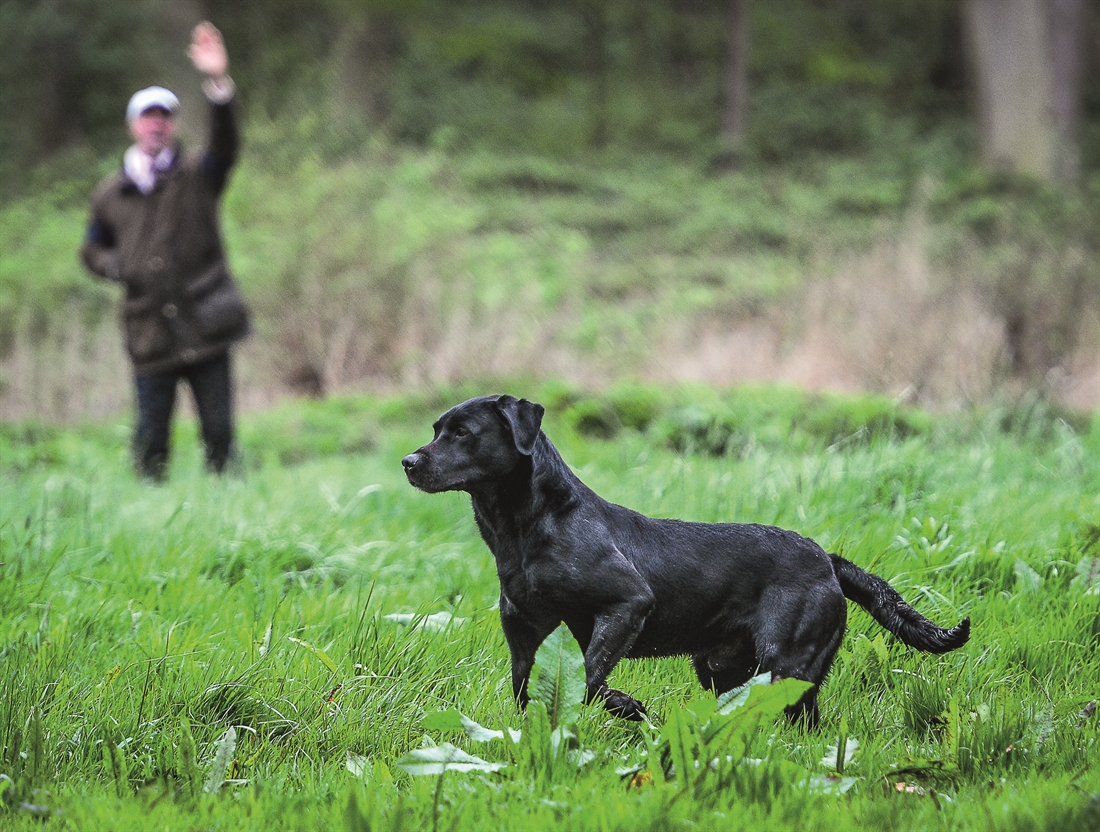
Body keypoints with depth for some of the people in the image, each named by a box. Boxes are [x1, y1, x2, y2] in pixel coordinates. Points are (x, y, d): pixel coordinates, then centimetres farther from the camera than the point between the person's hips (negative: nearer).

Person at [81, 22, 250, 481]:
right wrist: (116, 267, -1)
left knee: (219, 433, -1)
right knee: (151, 439, 0)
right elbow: (92, 249, 24)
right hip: (149, 336, 1)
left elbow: (225, 146, -15)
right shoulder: (111, 194, 12)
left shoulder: (197, 178, 5)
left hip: (205, 330, -1)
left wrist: (218, 84, -31)